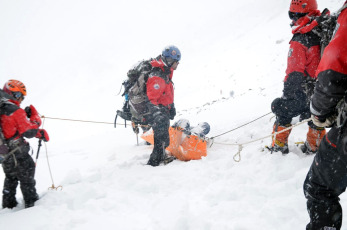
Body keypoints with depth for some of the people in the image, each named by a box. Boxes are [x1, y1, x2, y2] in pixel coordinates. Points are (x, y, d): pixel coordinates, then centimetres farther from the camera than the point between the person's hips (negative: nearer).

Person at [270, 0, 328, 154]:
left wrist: (286, 98, -18)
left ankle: (279, 145, 25)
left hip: (303, 91, -6)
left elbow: (294, 74, -24)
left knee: (283, 113, 14)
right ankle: (314, 146, 36)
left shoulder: (300, 41, -23)